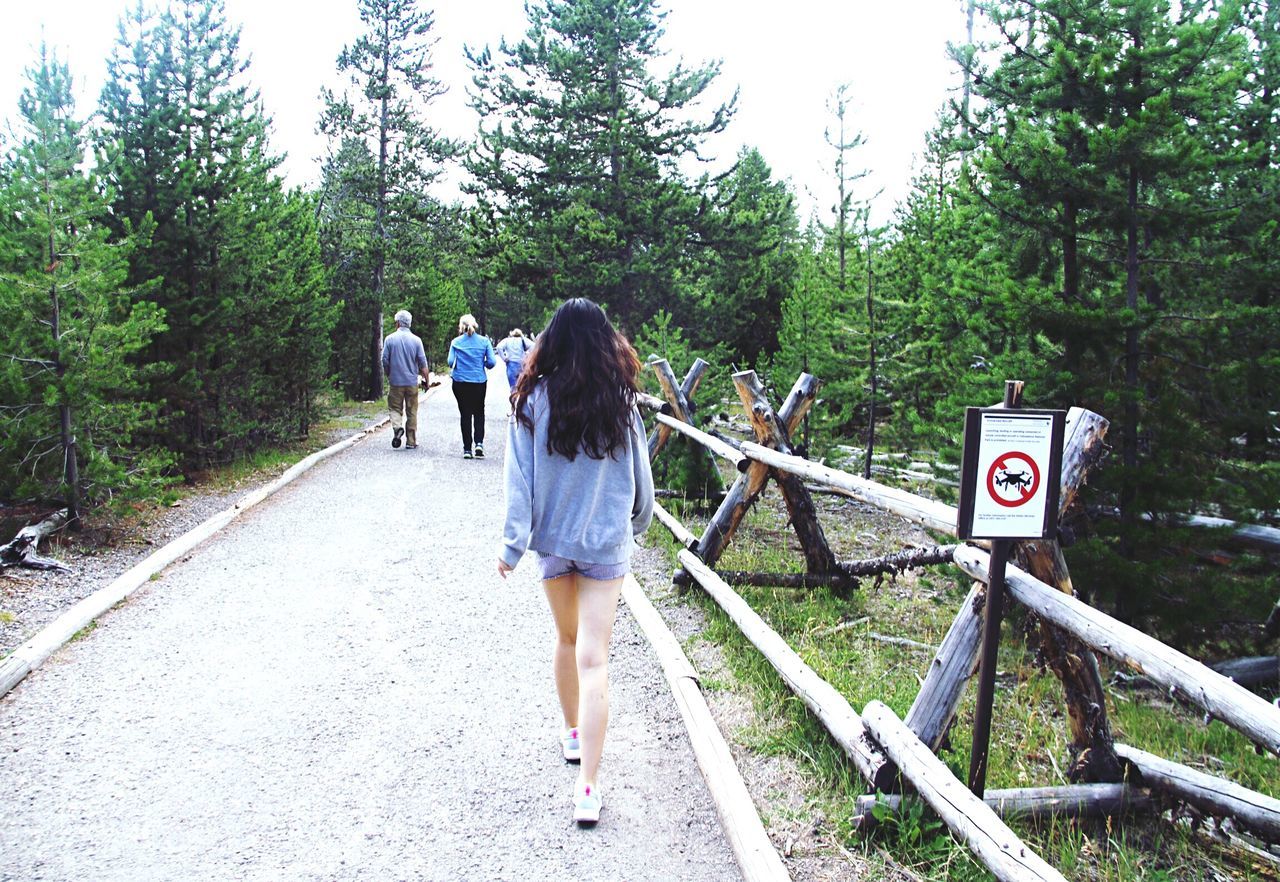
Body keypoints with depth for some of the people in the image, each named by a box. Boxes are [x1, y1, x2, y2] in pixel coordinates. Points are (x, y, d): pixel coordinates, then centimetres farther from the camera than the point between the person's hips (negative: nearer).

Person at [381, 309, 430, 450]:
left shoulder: (390, 339, -3)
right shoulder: (416, 340, -2)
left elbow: (385, 360, 0)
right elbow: (423, 363, -4)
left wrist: (388, 375, 16)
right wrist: (427, 379, 5)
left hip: (395, 381, -1)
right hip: (412, 381, 1)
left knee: (395, 408, 11)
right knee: (412, 412, 7)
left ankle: (397, 427, -17)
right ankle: (411, 441, 9)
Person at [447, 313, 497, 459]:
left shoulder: (456, 342, -3)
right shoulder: (484, 341, -2)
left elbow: (450, 362, -9)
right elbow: (492, 362, -7)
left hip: (460, 382, 0)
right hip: (479, 381, 0)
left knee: (465, 414, 7)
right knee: (479, 412, 15)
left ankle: (467, 448, 7)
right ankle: (479, 443, -3)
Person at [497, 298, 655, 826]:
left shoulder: (533, 400, -7)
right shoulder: (619, 401, -6)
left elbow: (520, 478, -8)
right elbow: (639, 474, 2)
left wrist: (513, 544, -4)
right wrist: (639, 522, 20)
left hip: (552, 539, 2)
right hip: (606, 543, -1)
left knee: (567, 639, 23)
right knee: (593, 658, -3)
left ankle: (573, 736, 41)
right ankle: (587, 788, -7)